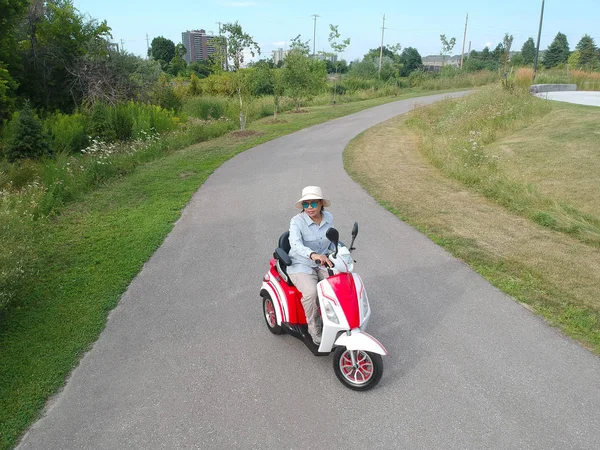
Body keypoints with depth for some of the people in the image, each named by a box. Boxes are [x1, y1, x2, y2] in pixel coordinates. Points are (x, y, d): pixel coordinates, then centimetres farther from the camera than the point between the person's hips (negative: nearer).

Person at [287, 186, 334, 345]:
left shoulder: (328, 218, 1)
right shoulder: (297, 221, -16)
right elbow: (295, 244, -36)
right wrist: (313, 255, -53)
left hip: (323, 264, 5)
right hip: (301, 266, -5)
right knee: (311, 292, -31)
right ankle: (314, 329, -8)